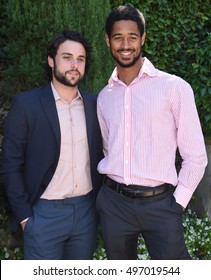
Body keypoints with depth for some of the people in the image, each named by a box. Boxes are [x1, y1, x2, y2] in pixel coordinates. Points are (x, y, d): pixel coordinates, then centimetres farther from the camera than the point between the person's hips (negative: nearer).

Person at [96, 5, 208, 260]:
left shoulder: (174, 87, -6)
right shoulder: (104, 97, 8)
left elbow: (195, 157, -4)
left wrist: (177, 203, -7)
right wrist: (111, 189, 9)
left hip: (159, 203, -4)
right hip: (113, 202, 4)